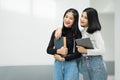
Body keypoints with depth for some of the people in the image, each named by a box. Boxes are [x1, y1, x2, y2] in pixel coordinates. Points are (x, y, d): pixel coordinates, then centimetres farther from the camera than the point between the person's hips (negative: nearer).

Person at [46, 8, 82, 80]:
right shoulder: (56, 32, 4)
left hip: (71, 65, -3)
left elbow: (78, 53, -7)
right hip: (58, 65, 3)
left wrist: (63, 58, -10)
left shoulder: (77, 34, -4)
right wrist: (58, 51, -13)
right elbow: (49, 50, 6)